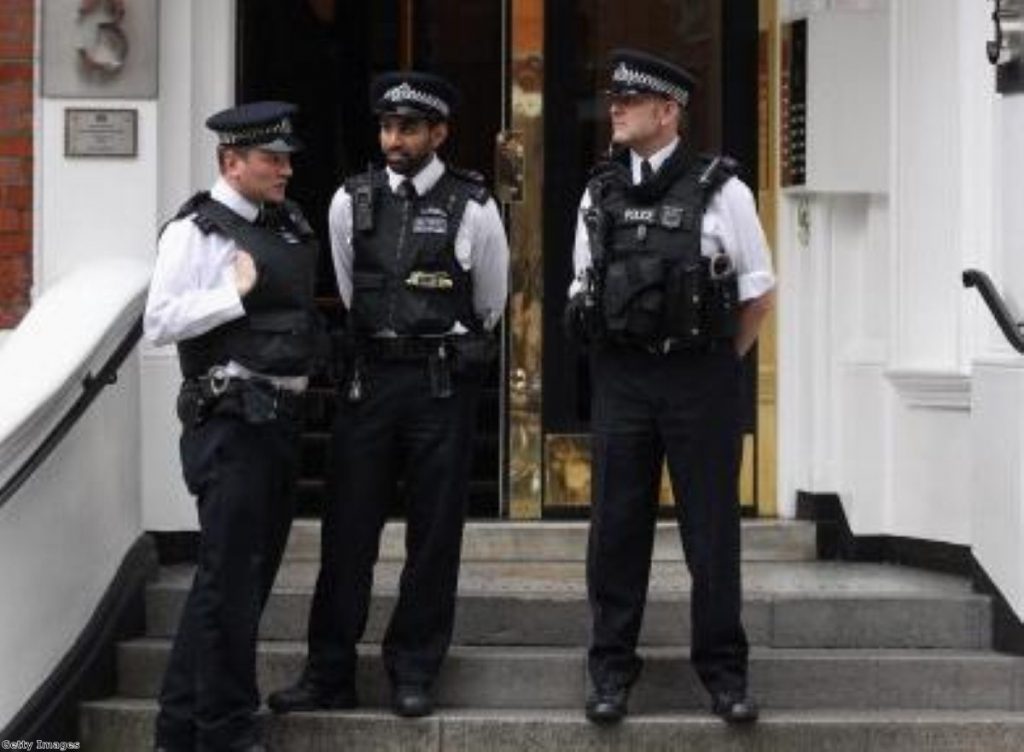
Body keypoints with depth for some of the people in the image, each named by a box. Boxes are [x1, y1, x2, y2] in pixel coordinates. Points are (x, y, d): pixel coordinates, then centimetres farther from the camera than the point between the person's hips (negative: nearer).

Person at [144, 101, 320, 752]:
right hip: (231, 421, -9)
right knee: (231, 577, -5)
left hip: (282, 416, 9)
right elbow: (160, 321, -18)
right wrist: (237, 291, -19)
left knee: (255, 569, 14)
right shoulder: (197, 230, -9)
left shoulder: (293, 226, 14)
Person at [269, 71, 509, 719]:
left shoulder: (472, 207, -3)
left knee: (435, 532, 3)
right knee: (348, 526, 3)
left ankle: (415, 673, 14)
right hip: (368, 378, 2)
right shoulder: (351, 202, 5)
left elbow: (491, 305, 10)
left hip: (443, 382, -2)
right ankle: (330, 674, 10)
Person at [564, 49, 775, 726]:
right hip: (620, 383, 3)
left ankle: (724, 670, 13)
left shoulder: (720, 189, -3)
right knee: (617, 528, 5)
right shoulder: (600, 194, 8)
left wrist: (717, 365, 5)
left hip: (701, 383, -3)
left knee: (712, 530, 3)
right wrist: (614, 357, 12)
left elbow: (758, 295, 3)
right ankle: (612, 669, 14)